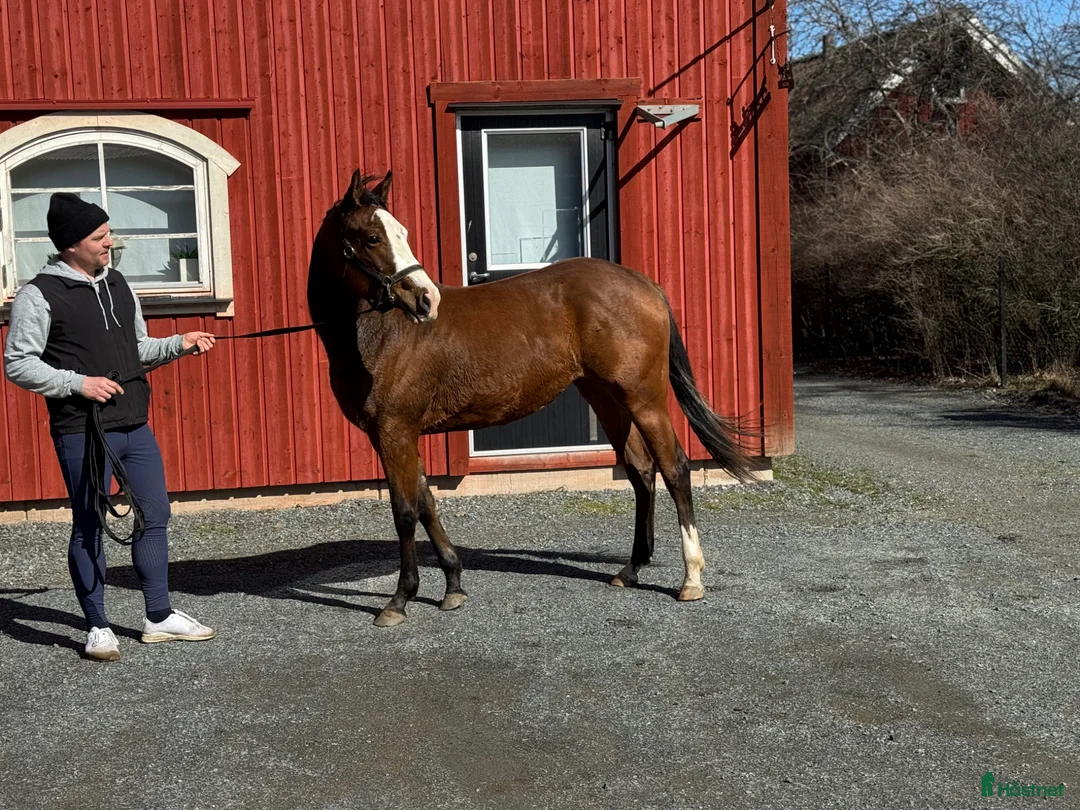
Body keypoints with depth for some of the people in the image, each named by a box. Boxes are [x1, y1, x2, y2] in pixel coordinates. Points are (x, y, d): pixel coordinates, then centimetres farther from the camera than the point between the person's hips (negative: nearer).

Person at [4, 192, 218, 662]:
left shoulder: (117, 286, 13)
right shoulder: (39, 295, -8)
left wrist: (180, 344, 6)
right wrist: (78, 382, -18)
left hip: (136, 428, 7)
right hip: (83, 433, -7)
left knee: (154, 517, 11)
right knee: (89, 527, 2)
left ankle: (160, 617, 23)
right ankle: (97, 628, 15)